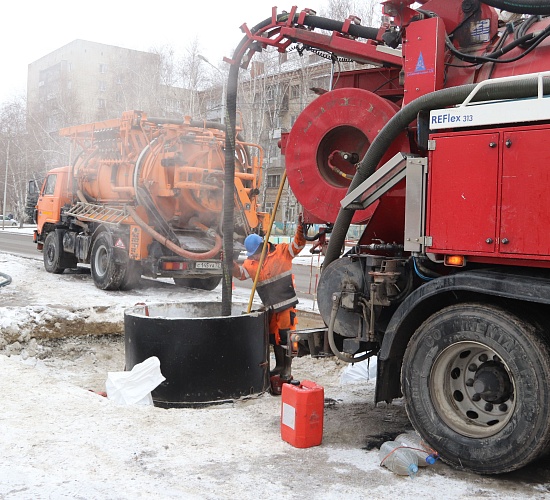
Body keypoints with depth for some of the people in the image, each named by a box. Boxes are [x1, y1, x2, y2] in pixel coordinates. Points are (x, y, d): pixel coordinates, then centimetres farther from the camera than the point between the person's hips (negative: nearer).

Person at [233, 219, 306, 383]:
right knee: (274, 337, 17)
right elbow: (241, 273, -6)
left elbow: (298, 245, -12)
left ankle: (287, 370, 9)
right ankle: (279, 366, 34)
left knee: (285, 337, -3)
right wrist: (230, 263, -23)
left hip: (286, 303, -5)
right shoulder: (251, 262, 6)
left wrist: (300, 228, -27)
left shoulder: (281, 251, -5)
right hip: (270, 307, 6)